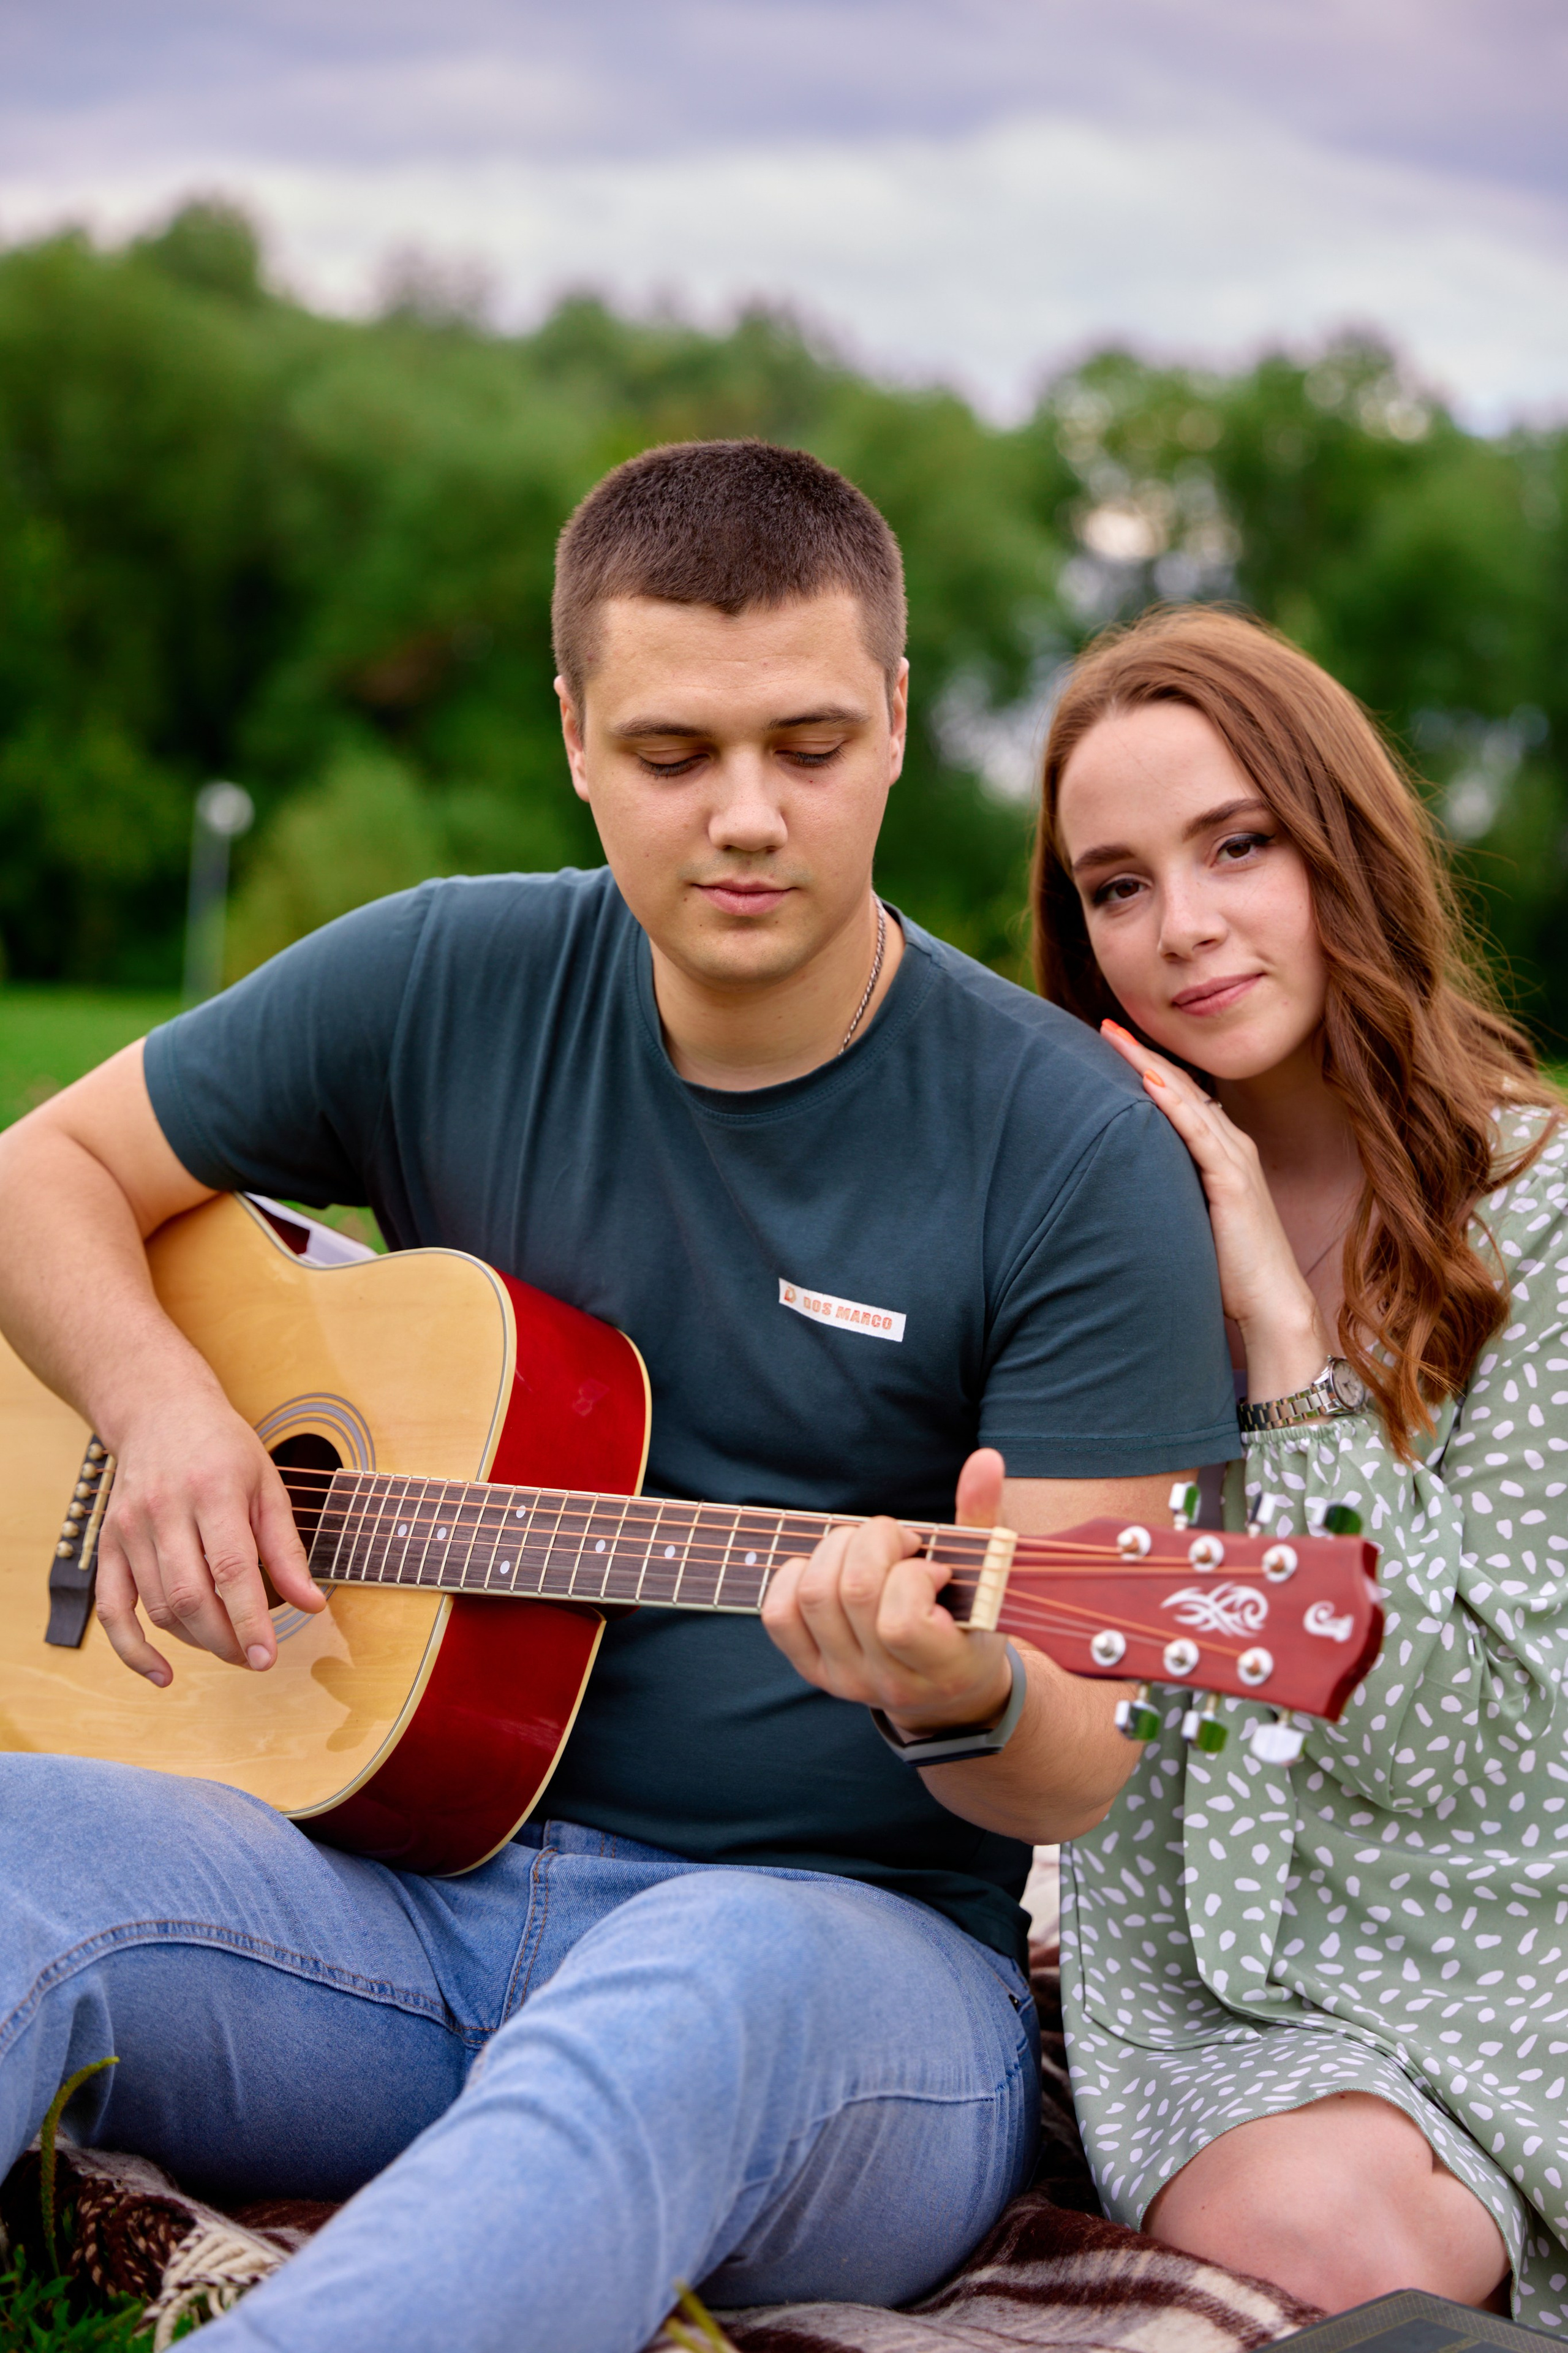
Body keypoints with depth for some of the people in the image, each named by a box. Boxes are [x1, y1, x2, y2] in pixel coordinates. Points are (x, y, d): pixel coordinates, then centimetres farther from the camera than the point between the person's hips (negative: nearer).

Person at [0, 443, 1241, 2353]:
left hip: (846, 1935, -3)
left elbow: (1081, 1772, -7)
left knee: (702, 1992, -40)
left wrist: (967, 1692, -32)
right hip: (414, 1888, 4)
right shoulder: (450, 987, 4)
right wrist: (161, 1407, -5)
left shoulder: (1073, 1153, -7)